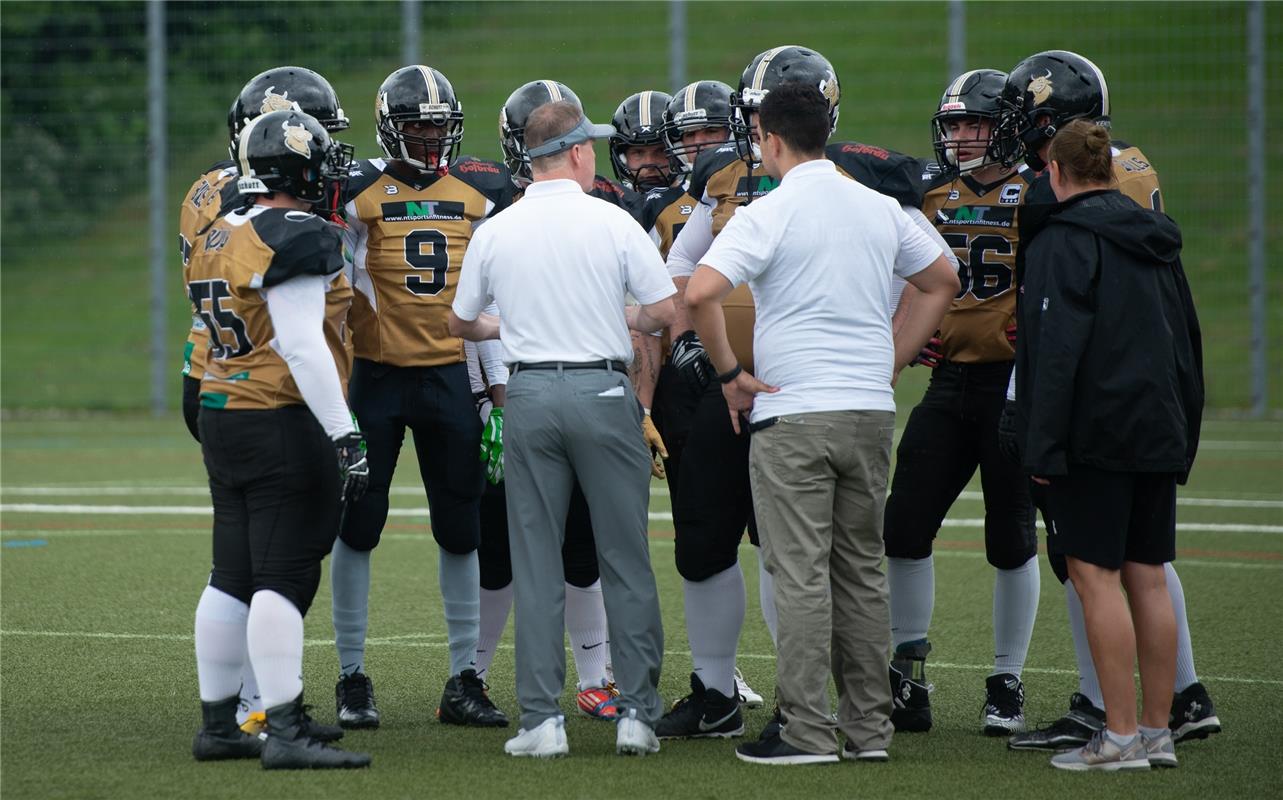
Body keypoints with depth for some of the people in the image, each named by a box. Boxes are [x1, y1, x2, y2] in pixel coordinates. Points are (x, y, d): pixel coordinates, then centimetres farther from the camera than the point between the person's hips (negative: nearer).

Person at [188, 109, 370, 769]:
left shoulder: (216, 238, 13)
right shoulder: (294, 238, -15)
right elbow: (301, 346, -20)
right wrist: (346, 435, -20)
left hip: (221, 417, 9)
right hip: (282, 424, -9)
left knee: (232, 577, 13)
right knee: (283, 579, -8)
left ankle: (218, 723, 18)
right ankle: (286, 732, -10)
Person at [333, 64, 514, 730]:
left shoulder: (480, 192, 5)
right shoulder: (358, 191, -5)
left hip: (451, 375, 3)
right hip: (376, 375, -3)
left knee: (460, 531, 5)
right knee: (357, 527, 0)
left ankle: (464, 680, 12)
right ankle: (352, 679, 9)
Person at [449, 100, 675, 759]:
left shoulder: (494, 233, 2)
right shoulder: (613, 223, -5)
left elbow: (461, 323, 14)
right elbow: (665, 311, -5)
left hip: (529, 395, 2)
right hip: (602, 390, -2)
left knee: (536, 563, 6)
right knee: (625, 561, 5)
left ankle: (541, 718, 3)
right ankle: (637, 712, 5)